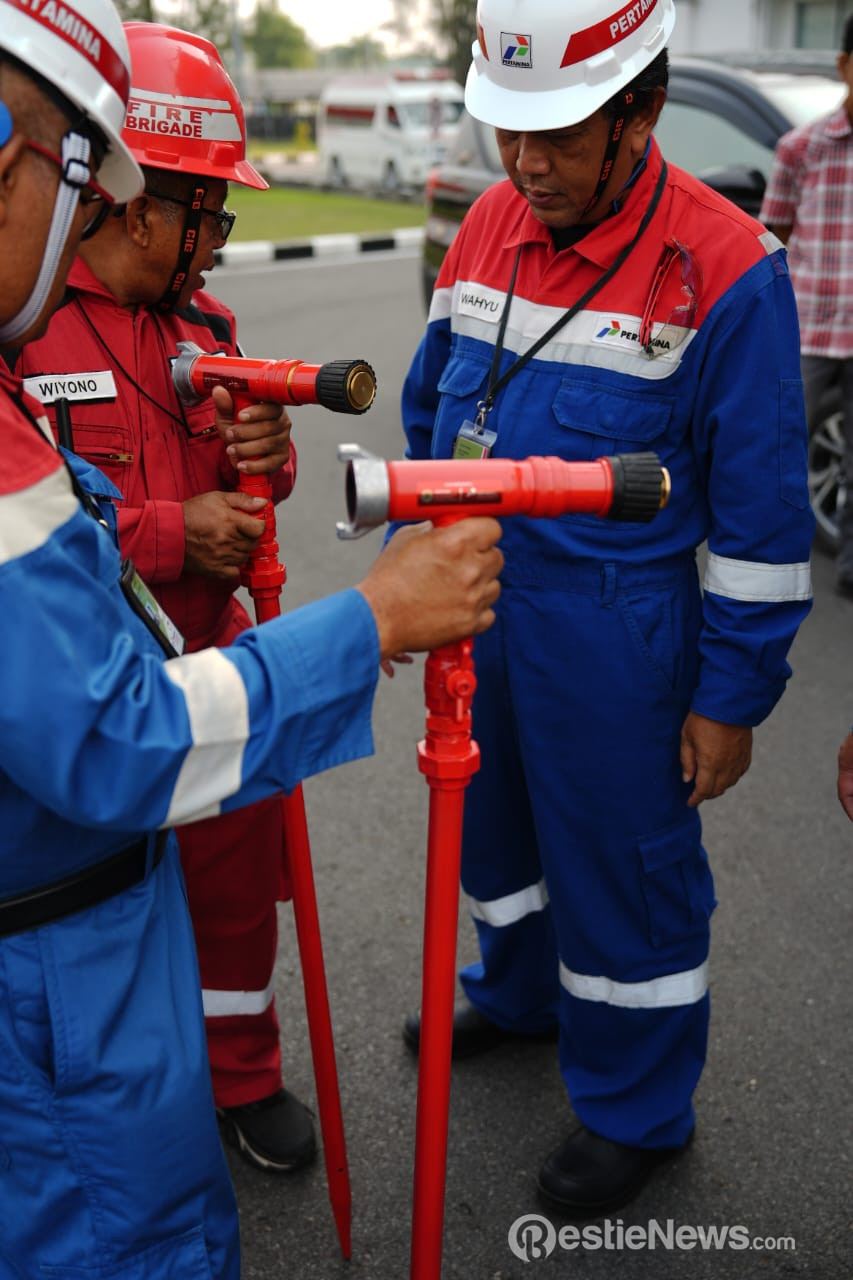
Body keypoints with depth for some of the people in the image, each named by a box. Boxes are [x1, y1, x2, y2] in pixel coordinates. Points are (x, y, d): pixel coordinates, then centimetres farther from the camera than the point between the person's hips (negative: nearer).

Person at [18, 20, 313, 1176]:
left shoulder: (201, 317, 7)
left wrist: (268, 454, -9)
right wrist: (169, 534, -22)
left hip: (214, 672, 6)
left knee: (235, 885, 20)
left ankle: (243, 1076, 43)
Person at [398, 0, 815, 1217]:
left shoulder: (724, 267, -16)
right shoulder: (488, 224, 3)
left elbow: (760, 511, -13)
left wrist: (731, 696, -10)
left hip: (611, 642, -6)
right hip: (474, 610, 7)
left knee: (621, 868, 9)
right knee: (492, 823, 23)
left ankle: (637, 1105, 32)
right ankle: (520, 993, 51)